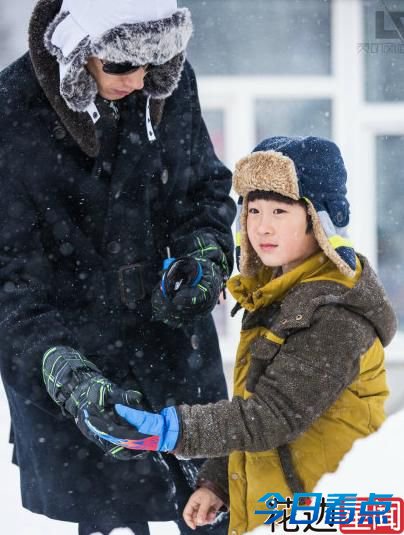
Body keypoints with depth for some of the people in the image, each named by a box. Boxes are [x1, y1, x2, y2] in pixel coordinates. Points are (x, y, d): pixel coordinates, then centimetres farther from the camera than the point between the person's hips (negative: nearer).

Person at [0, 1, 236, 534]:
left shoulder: (171, 84, -7)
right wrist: (72, 378, -30)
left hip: (174, 339, 4)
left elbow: (207, 188, 11)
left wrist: (206, 255, -11)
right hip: (66, 351, -4)